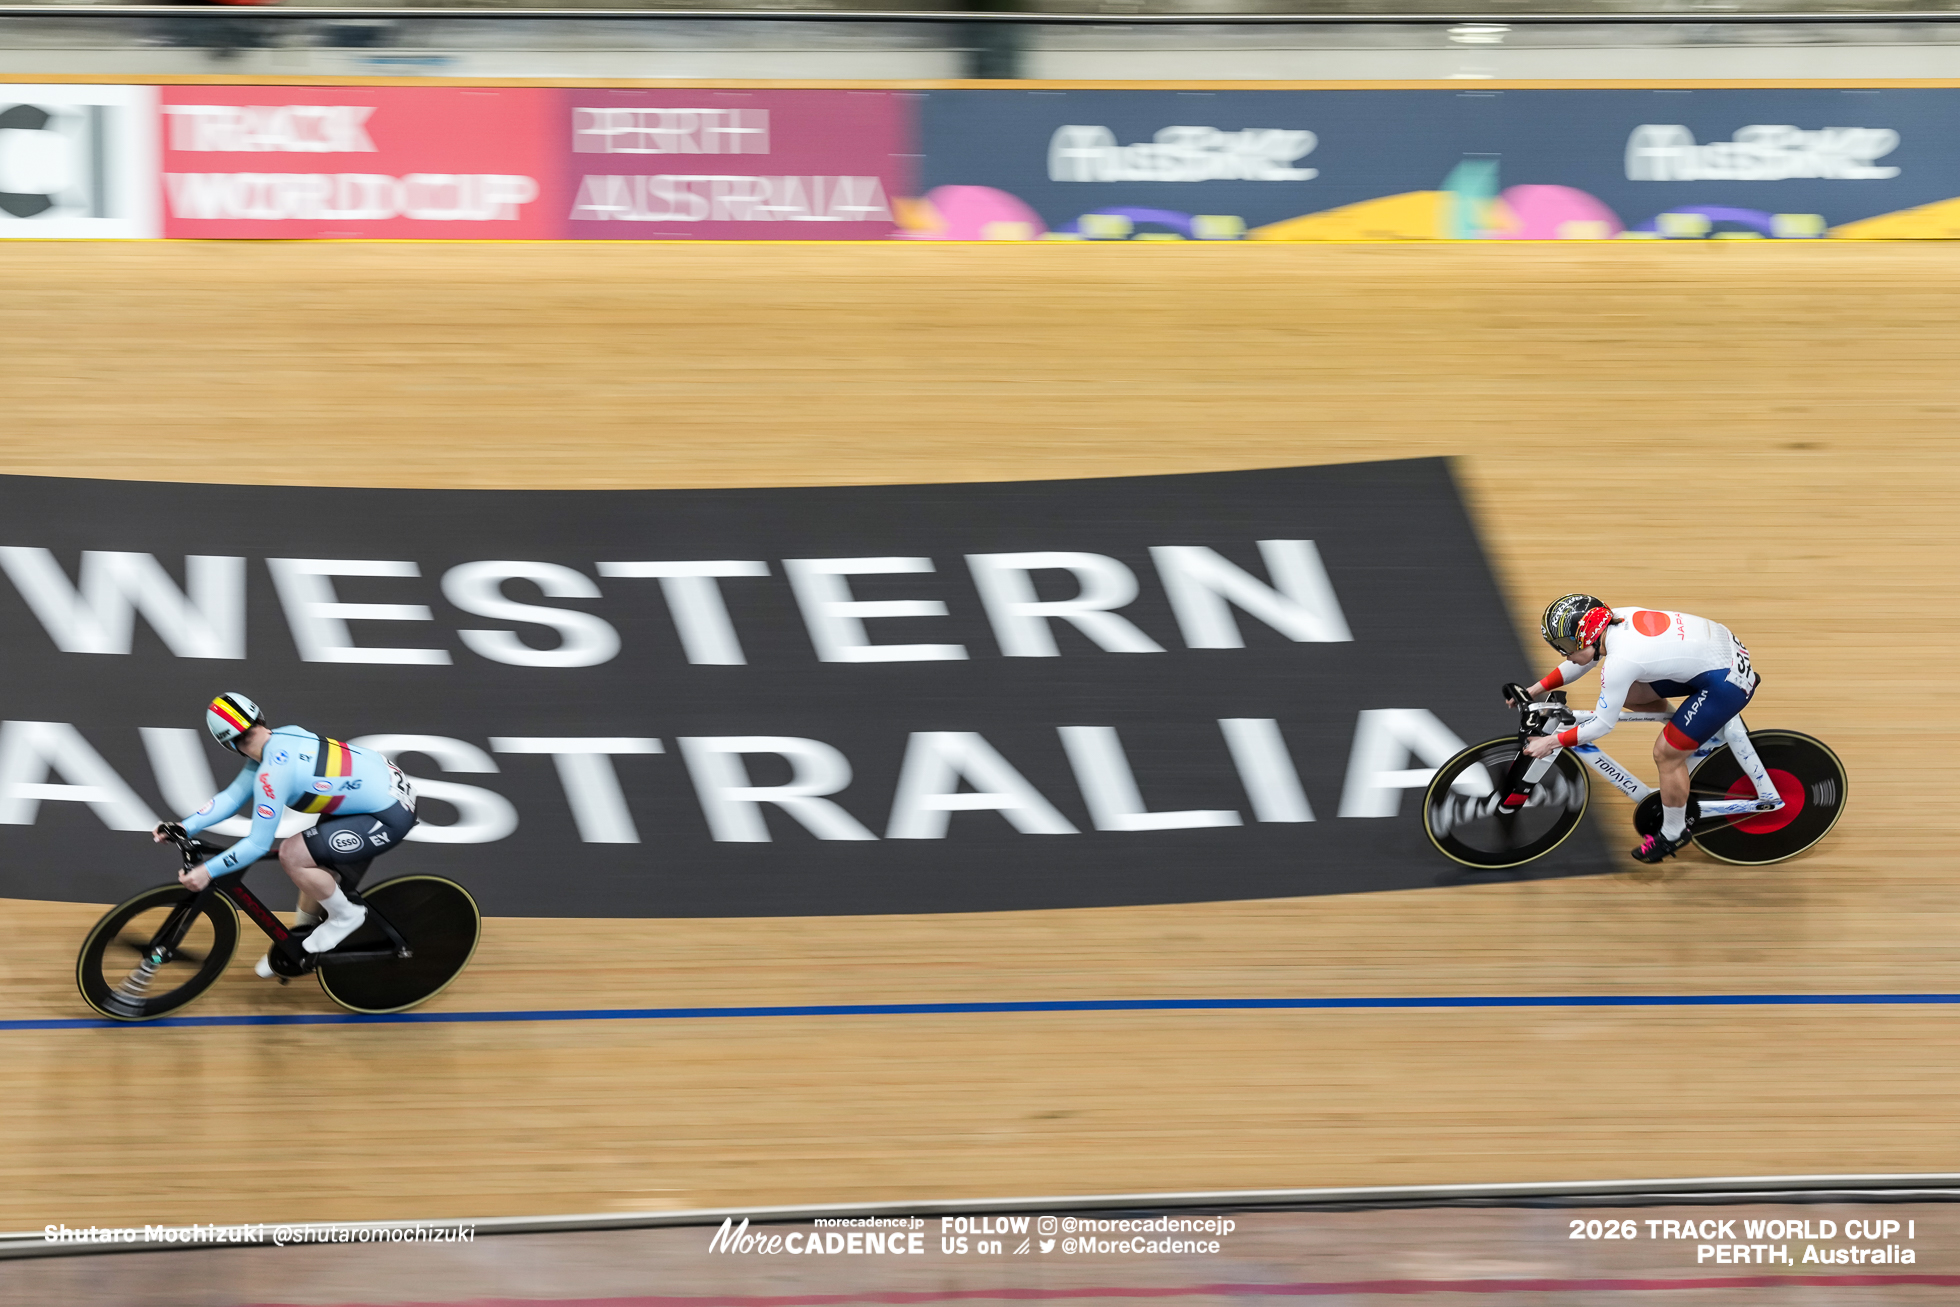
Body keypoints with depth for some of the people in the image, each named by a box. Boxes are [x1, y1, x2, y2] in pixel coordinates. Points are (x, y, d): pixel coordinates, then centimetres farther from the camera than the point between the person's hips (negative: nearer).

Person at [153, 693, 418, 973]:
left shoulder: (272, 772, -24)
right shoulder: (278, 741, 2)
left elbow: (259, 844, -21)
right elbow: (233, 796, 7)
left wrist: (208, 871, -14)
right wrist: (185, 827, 0)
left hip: (390, 818, -10)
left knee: (292, 855, -16)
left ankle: (345, 915, 4)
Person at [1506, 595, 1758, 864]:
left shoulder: (1620, 661, -26)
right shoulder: (1615, 619, -3)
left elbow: (1602, 724, -16)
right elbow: (1582, 659, 17)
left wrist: (1550, 743, -7)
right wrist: (1536, 689, 18)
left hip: (1727, 681, -9)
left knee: (1666, 754, -1)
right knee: (1632, 694, 12)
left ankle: (1672, 835, 19)